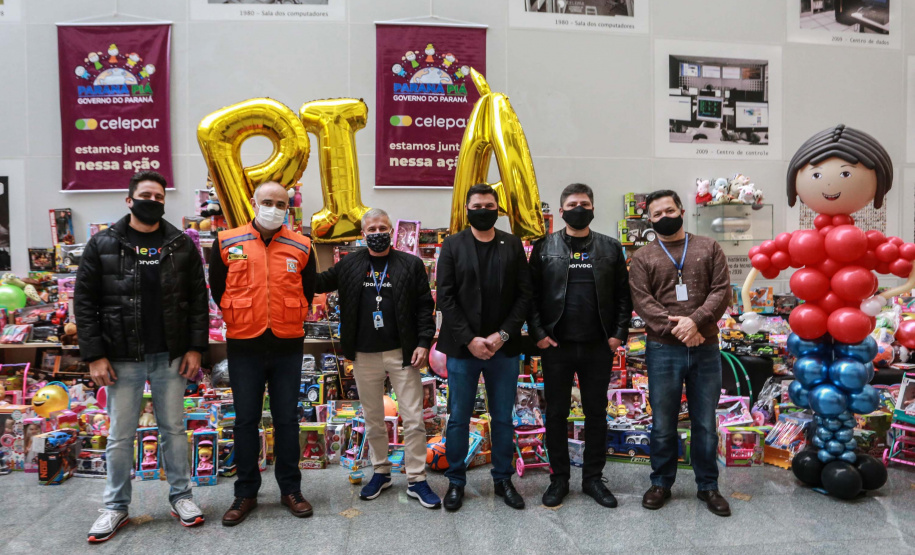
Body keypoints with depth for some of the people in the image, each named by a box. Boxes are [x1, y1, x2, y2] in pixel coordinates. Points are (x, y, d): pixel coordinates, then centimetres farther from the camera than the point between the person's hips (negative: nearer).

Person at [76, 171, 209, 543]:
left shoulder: (181, 244, 3)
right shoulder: (103, 244, 0)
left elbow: (198, 299, 2)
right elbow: (84, 301, -1)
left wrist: (195, 348, -4)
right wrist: (94, 355, -7)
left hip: (171, 357, 1)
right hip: (122, 358, -1)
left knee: (174, 429, 11)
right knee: (120, 436, 9)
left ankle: (181, 496, 26)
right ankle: (115, 507, 25)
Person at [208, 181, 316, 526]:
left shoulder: (301, 248, 3)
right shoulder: (227, 244, 1)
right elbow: (217, 290, 10)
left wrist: (291, 321, 9)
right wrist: (239, 320, 9)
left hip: (287, 347, 1)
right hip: (244, 347, 0)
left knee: (287, 419, 8)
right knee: (245, 420, 8)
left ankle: (290, 489, 21)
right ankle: (245, 493, 21)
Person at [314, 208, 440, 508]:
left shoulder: (411, 265, -1)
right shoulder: (349, 264, 5)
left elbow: (425, 306, -2)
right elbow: (319, 282, 12)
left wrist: (423, 343, -10)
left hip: (403, 354, -2)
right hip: (364, 356, 2)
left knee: (414, 420, 1)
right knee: (373, 420, 15)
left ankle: (417, 480, 14)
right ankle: (380, 472, 32)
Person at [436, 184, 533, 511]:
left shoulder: (513, 245, 6)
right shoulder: (452, 246, 2)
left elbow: (524, 294, 1)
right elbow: (445, 298, -4)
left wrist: (503, 334, -10)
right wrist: (470, 340, -12)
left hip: (503, 348, 1)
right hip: (462, 348, -1)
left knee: (503, 419, 11)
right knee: (458, 419, 7)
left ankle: (503, 479, 26)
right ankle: (456, 481, 23)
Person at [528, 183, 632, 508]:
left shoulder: (611, 248, 6)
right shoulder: (544, 247, 2)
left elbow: (623, 295, 4)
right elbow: (531, 294, 0)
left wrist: (619, 333, -5)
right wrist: (538, 333, -8)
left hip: (599, 347, 1)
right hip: (556, 346, -1)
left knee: (596, 413, 10)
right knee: (556, 413, 8)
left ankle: (593, 478, 25)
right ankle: (559, 478, 22)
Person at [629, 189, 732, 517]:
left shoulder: (709, 248, 8)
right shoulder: (643, 257, 5)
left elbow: (721, 290, -2)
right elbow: (642, 301, -6)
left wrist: (695, 321, -17)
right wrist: (674, 327, -18)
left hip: (706, 349, 1)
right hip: (663, 351, -1)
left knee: (705, 423, 11)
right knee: (663, 423, 9)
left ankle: (708, 486, 26)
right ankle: (661, 483, 25)